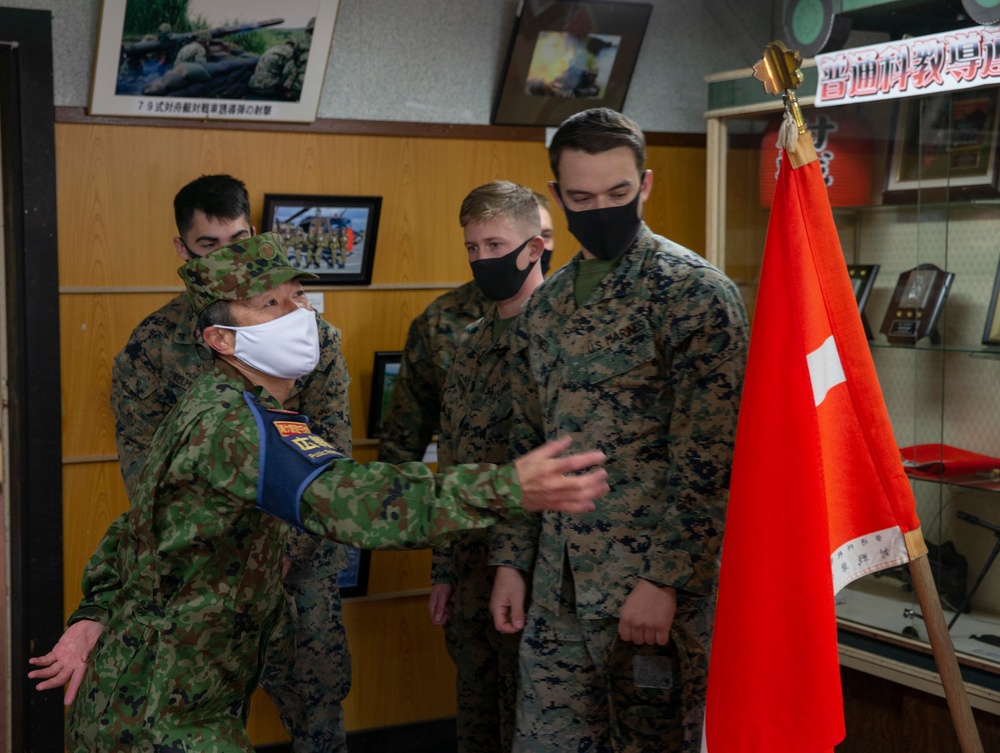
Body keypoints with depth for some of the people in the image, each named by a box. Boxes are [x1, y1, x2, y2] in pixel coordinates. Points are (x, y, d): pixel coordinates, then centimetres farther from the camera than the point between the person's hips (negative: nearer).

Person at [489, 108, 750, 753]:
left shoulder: (695, 293, -9)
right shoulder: (544, 307, 12)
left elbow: (709, 457, -15)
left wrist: (664, 581, -18)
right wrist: (511, 561, 12)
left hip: (657, 582, -6)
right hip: (557, 586, 6)